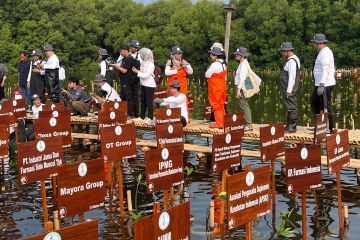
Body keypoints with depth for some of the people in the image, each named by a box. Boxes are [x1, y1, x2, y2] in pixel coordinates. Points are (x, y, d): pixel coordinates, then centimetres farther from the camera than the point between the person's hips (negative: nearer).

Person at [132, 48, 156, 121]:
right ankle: (142, 116, 21)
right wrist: (136, 70, -1)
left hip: (149, 85, -8)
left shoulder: (150, 64, -14)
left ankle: (150, 117, 5)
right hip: (143, 84, 8)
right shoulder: (143, 63, 8)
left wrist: (137, 72, -16)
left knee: (149, 101, -2)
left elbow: (146, 75, -18)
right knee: (143, 101, 13)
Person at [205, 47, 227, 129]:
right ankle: (223, 121, 21)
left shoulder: (215, 64, -20)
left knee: (216, 105, -2)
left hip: (215, 88, -9)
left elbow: (207, 75, -14)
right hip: (222, 86, 9)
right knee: (221, 105, 16)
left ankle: (219, 123, 0)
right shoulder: (223, 63, 8)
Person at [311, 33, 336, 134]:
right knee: (314, 103, 18)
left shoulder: (325, 53, -16)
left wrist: (321, 86, -26)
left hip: (325, 84, -11)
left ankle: (329, 128, 2)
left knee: (325, 107, -5)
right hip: (320, 84, 11)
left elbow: (325, 71, -22)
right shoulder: (324, 51, 15)